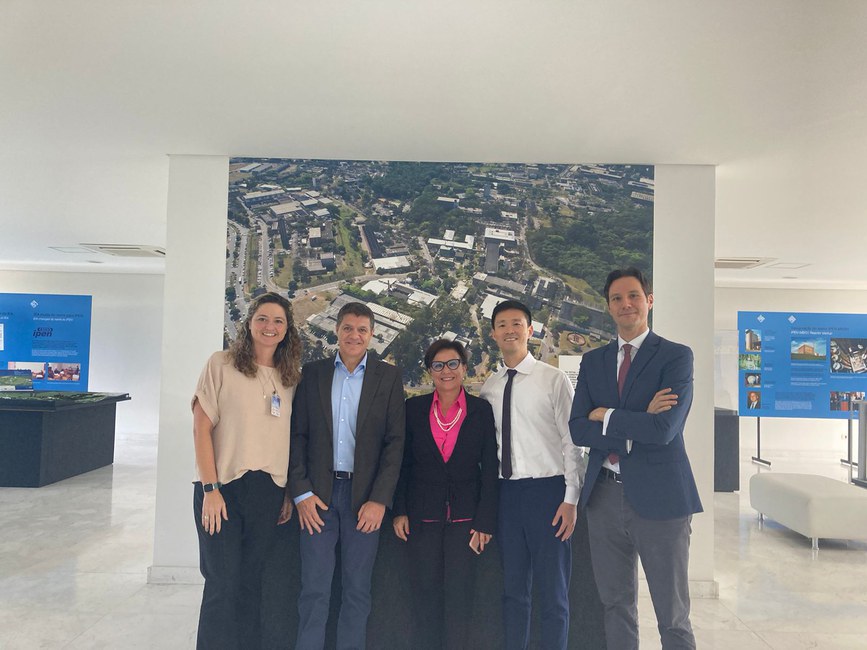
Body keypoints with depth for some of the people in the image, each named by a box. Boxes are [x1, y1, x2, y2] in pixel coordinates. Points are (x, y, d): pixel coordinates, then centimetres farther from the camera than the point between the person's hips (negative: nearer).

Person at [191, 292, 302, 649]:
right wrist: (210, 489, -12)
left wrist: (288, 494, 7)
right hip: (223, 487, -3)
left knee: (250, 583, 13)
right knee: (222, 583, 4)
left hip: (268, 491, 4)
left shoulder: (290, 377, 8)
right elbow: (201, 428, -7)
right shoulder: (221, 364, -4)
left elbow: (288, 438, 10)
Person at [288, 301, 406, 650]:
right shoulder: (313, 372, 6)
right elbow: (297, 434, 4)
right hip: (317, 494, 1)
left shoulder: (388, 376, 2)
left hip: (365, 495, 0)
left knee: (358, 591, 8)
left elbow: (394, 441, -2)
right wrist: (301, 492, -4)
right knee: (314, 589, 4)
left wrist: (379, 499, -9)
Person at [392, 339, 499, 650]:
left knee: (459, 595, 4)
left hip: (465, 515, -1)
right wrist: (399, 511, -1)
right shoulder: (414, 408, 2)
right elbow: (403, 463, 5)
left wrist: (485, 521, -5)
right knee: (425, 595, 9)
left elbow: (490, 469, -1)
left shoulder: (482, 410, -1)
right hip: (422, 514, 1)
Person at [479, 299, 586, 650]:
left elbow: (573, 442, -5)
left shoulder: (554, 379, -4)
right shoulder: (489, 387, 9)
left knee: (553, 588, 6)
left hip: (547, 489, -4)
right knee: (512, 587, 14)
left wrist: (570, 499, -10)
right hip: (505, 492, 4)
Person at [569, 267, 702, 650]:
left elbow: (663, 429, -18)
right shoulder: (593, 361, 8)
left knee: (672, 616, 9)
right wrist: (637, 425, -13)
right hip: (605, 496, 4)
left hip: (658, 496, -4)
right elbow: (577, 429, -2)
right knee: (616, 606, 17)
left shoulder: (676, 356, -4)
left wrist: (606, 415, -7)